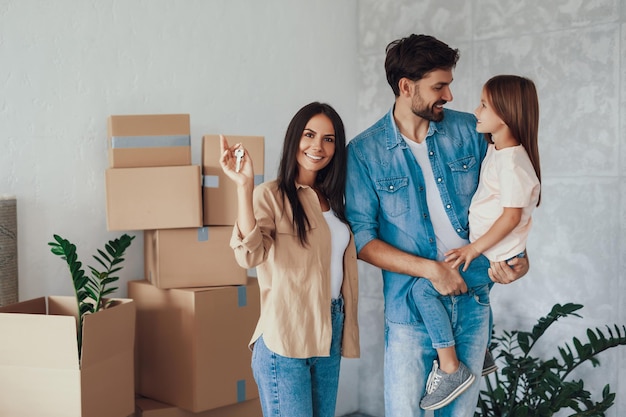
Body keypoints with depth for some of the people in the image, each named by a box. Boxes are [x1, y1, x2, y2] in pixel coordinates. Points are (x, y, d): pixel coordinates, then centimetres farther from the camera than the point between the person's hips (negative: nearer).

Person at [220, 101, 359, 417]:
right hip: (286, 340, -7)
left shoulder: (331, 199, 12)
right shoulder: (271, 196, -10)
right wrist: (244, 187, -34)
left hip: (329, 334, 7)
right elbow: (250, 255, -27)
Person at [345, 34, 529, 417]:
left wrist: (518, 255, -9)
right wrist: (430, 268, -19)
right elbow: (362, 238, -10)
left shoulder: (470, 131, 1)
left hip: (474, 299, 3)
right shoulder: (364, 152, -7)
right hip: (411, 308, -3)